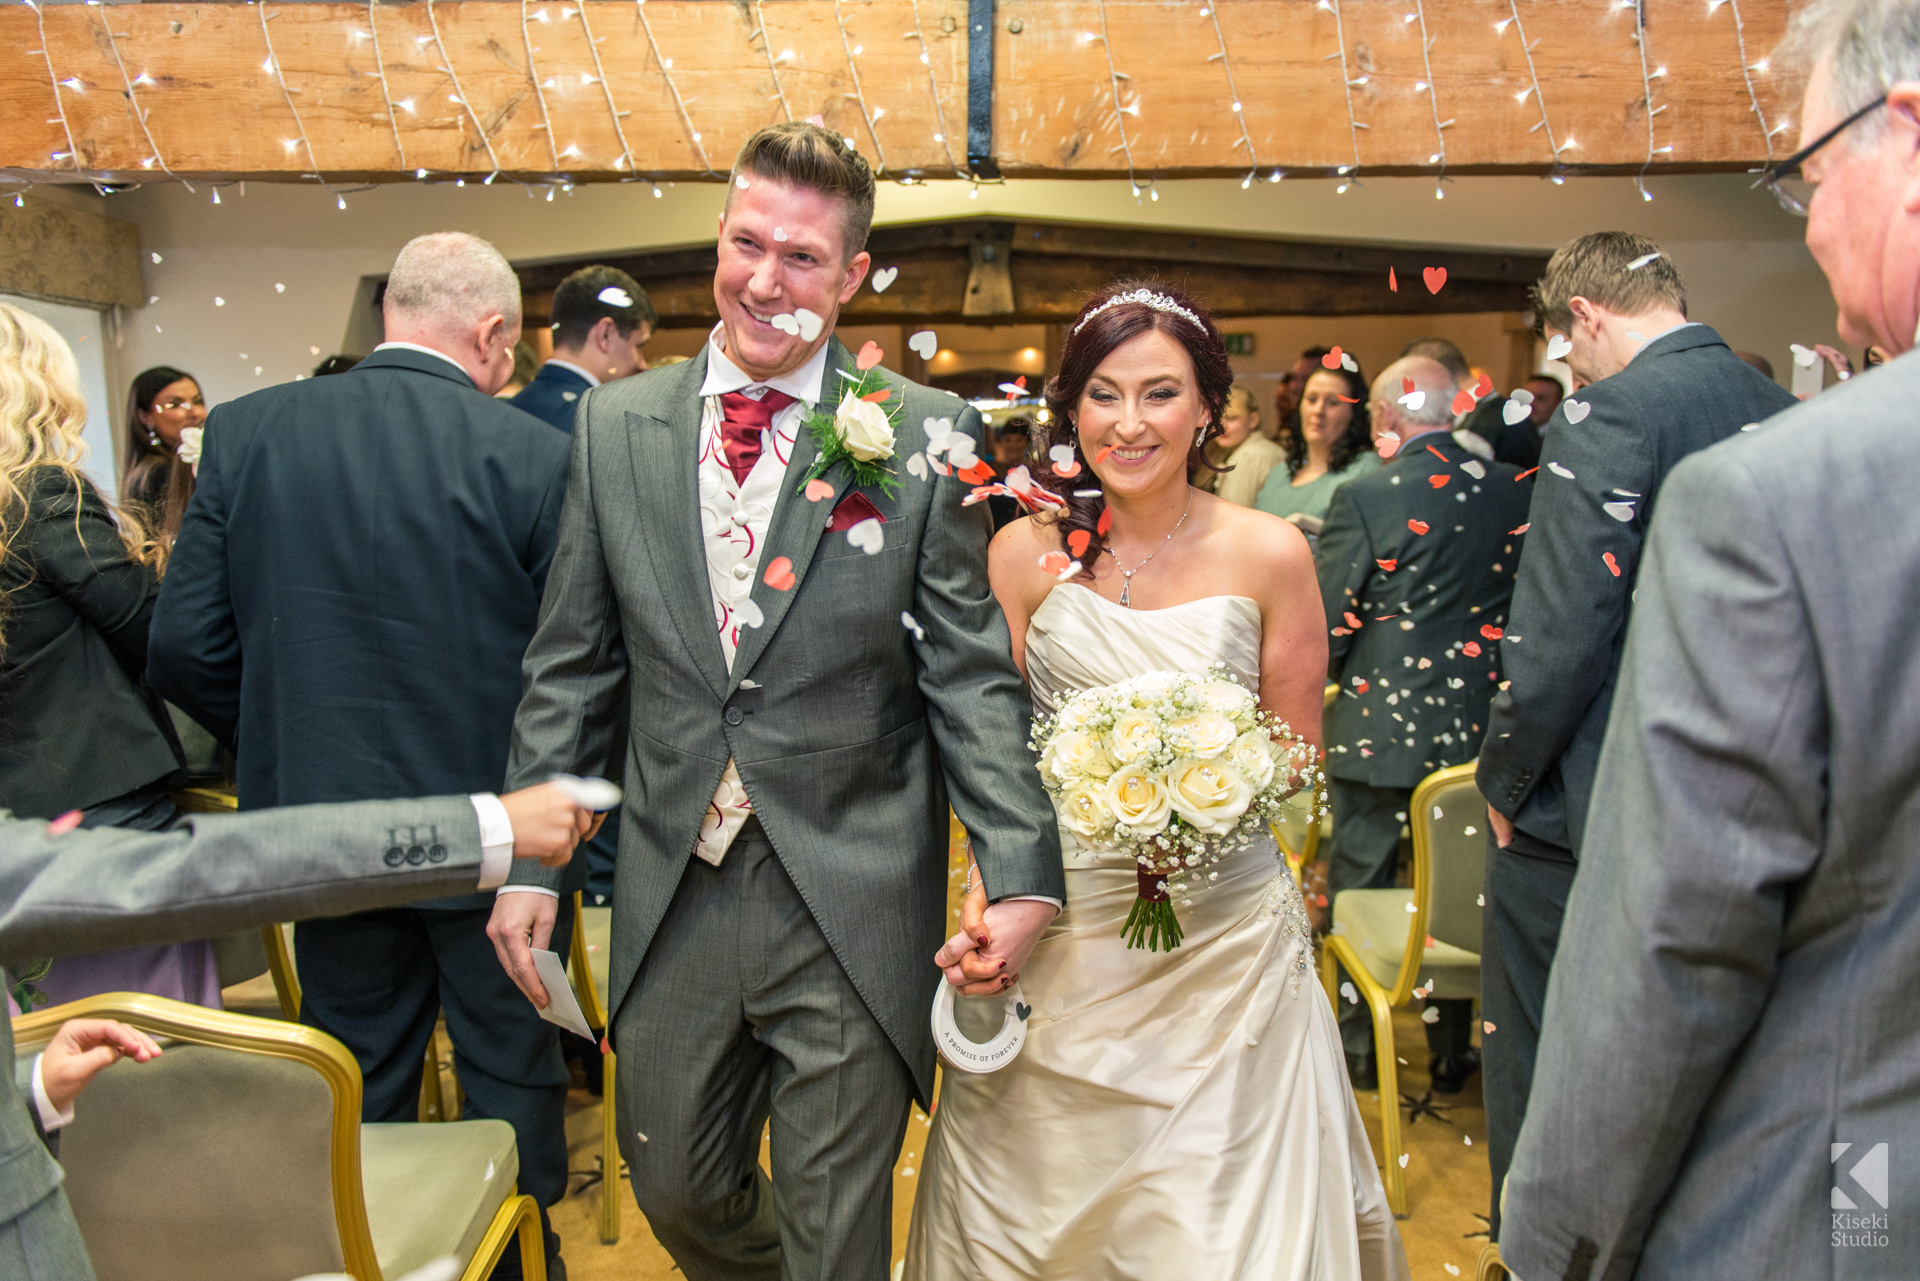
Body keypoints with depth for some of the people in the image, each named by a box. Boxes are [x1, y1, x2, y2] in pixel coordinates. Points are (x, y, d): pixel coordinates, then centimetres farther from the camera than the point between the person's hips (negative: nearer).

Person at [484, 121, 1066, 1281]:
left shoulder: (929, 436, -6)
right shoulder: (616, 426, 3)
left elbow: (973, 673, -6)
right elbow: (572, 665, 7)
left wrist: (1022, 870, -16)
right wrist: (528, 861, 5)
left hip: (855, 911, -3)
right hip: (672, 899, 4)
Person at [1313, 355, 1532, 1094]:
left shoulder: (1364, 499, -16)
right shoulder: (1517, 491, -2)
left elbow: (1327, 626, -13)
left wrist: (1327, 679, 7)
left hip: (1378, 729, -4)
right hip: (1479, 728, 4)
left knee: (1360, 888, 12)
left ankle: (1360, 1048, 26)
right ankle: (1453, 1053, 30)